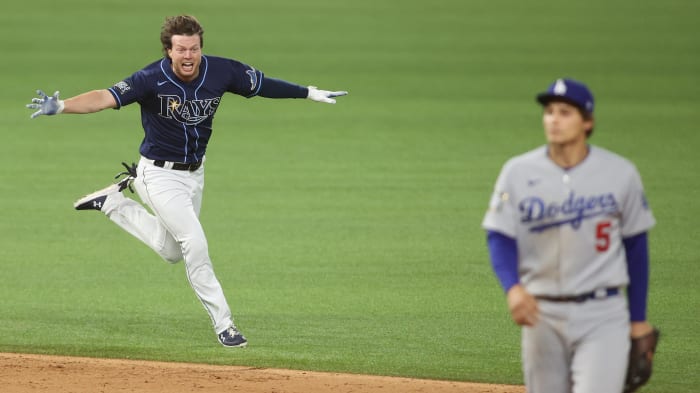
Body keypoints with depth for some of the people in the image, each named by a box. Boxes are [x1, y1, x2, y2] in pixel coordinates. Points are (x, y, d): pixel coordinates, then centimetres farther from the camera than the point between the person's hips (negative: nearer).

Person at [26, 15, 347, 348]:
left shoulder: (221, 72, -13)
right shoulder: (152, 80, -27)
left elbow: (264, 85, 2)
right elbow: (107, 97, -40)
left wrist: (310, 93, 7)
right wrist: (60, 106, -56)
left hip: (194, 173, 6)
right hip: (160, 175, -6)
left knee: (172, 252, 18)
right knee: (195, 243, -15)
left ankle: (113, 202, 33)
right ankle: (223, 323, -3)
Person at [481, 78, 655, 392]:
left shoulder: (620, 173, -2)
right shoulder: (518, 172, -1)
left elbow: (635, 245, 6)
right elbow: (499, 238, -4)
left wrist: (638, 318, 8)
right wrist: (512, 287, -24)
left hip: (602, 316, -2)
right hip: (542, 315, 2)